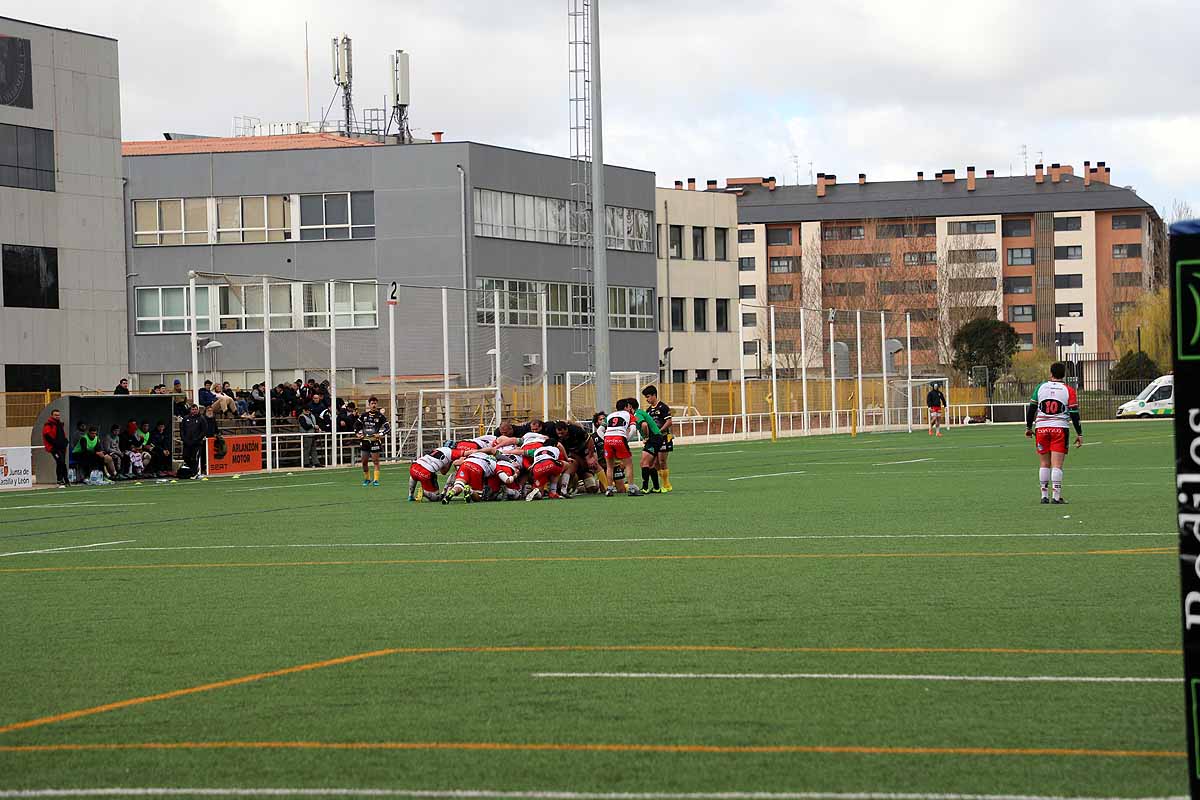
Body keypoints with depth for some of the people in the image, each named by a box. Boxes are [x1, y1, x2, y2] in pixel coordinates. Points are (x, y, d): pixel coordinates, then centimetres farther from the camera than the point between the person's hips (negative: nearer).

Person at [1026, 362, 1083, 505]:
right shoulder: (1068, 390, -2)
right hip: (1060, 428, -2)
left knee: (1044, 464, 10)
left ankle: (1044, 495, 10)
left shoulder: (1041, 387, 5)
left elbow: (1031, 408, 8)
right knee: (1057, 465, -4)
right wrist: (1079, 434, 3)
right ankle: (1056, 497, -8)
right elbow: (1074, 414, -3)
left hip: (1041, 428, 2)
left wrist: (1028, 427, 19)